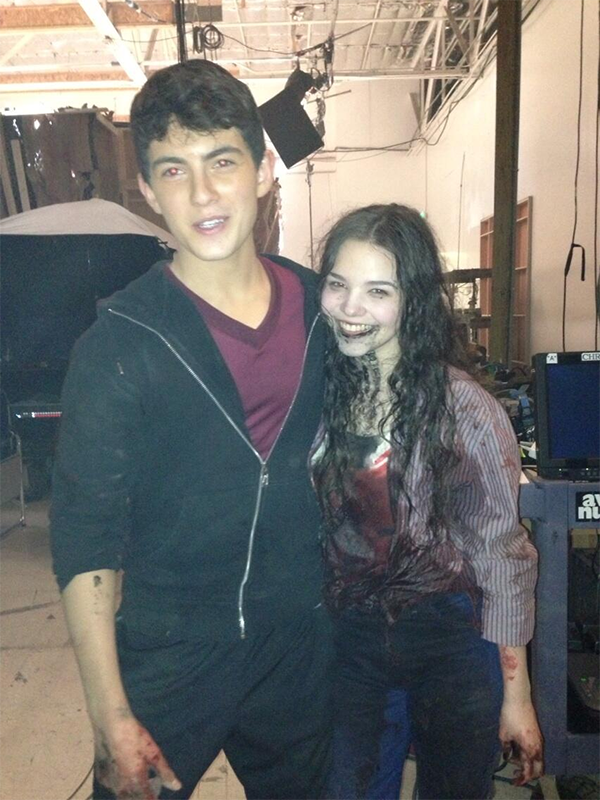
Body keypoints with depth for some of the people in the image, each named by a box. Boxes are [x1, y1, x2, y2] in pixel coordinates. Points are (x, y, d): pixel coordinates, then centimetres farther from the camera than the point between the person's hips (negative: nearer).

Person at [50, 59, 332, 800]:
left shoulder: (319, 306, -5)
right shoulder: (118, 343, -17)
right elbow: (84, 543, -14)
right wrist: (112, 721, -14)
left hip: (300, 647, 4)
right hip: (167, 656, -4)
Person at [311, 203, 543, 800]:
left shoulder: (465, 411, -17)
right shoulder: (317, 397, -5)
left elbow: (503, 557, -11)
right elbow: (305, 532, 5)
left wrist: (516, 696, -6)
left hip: (451, 643, -3)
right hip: (348, 640, 3)